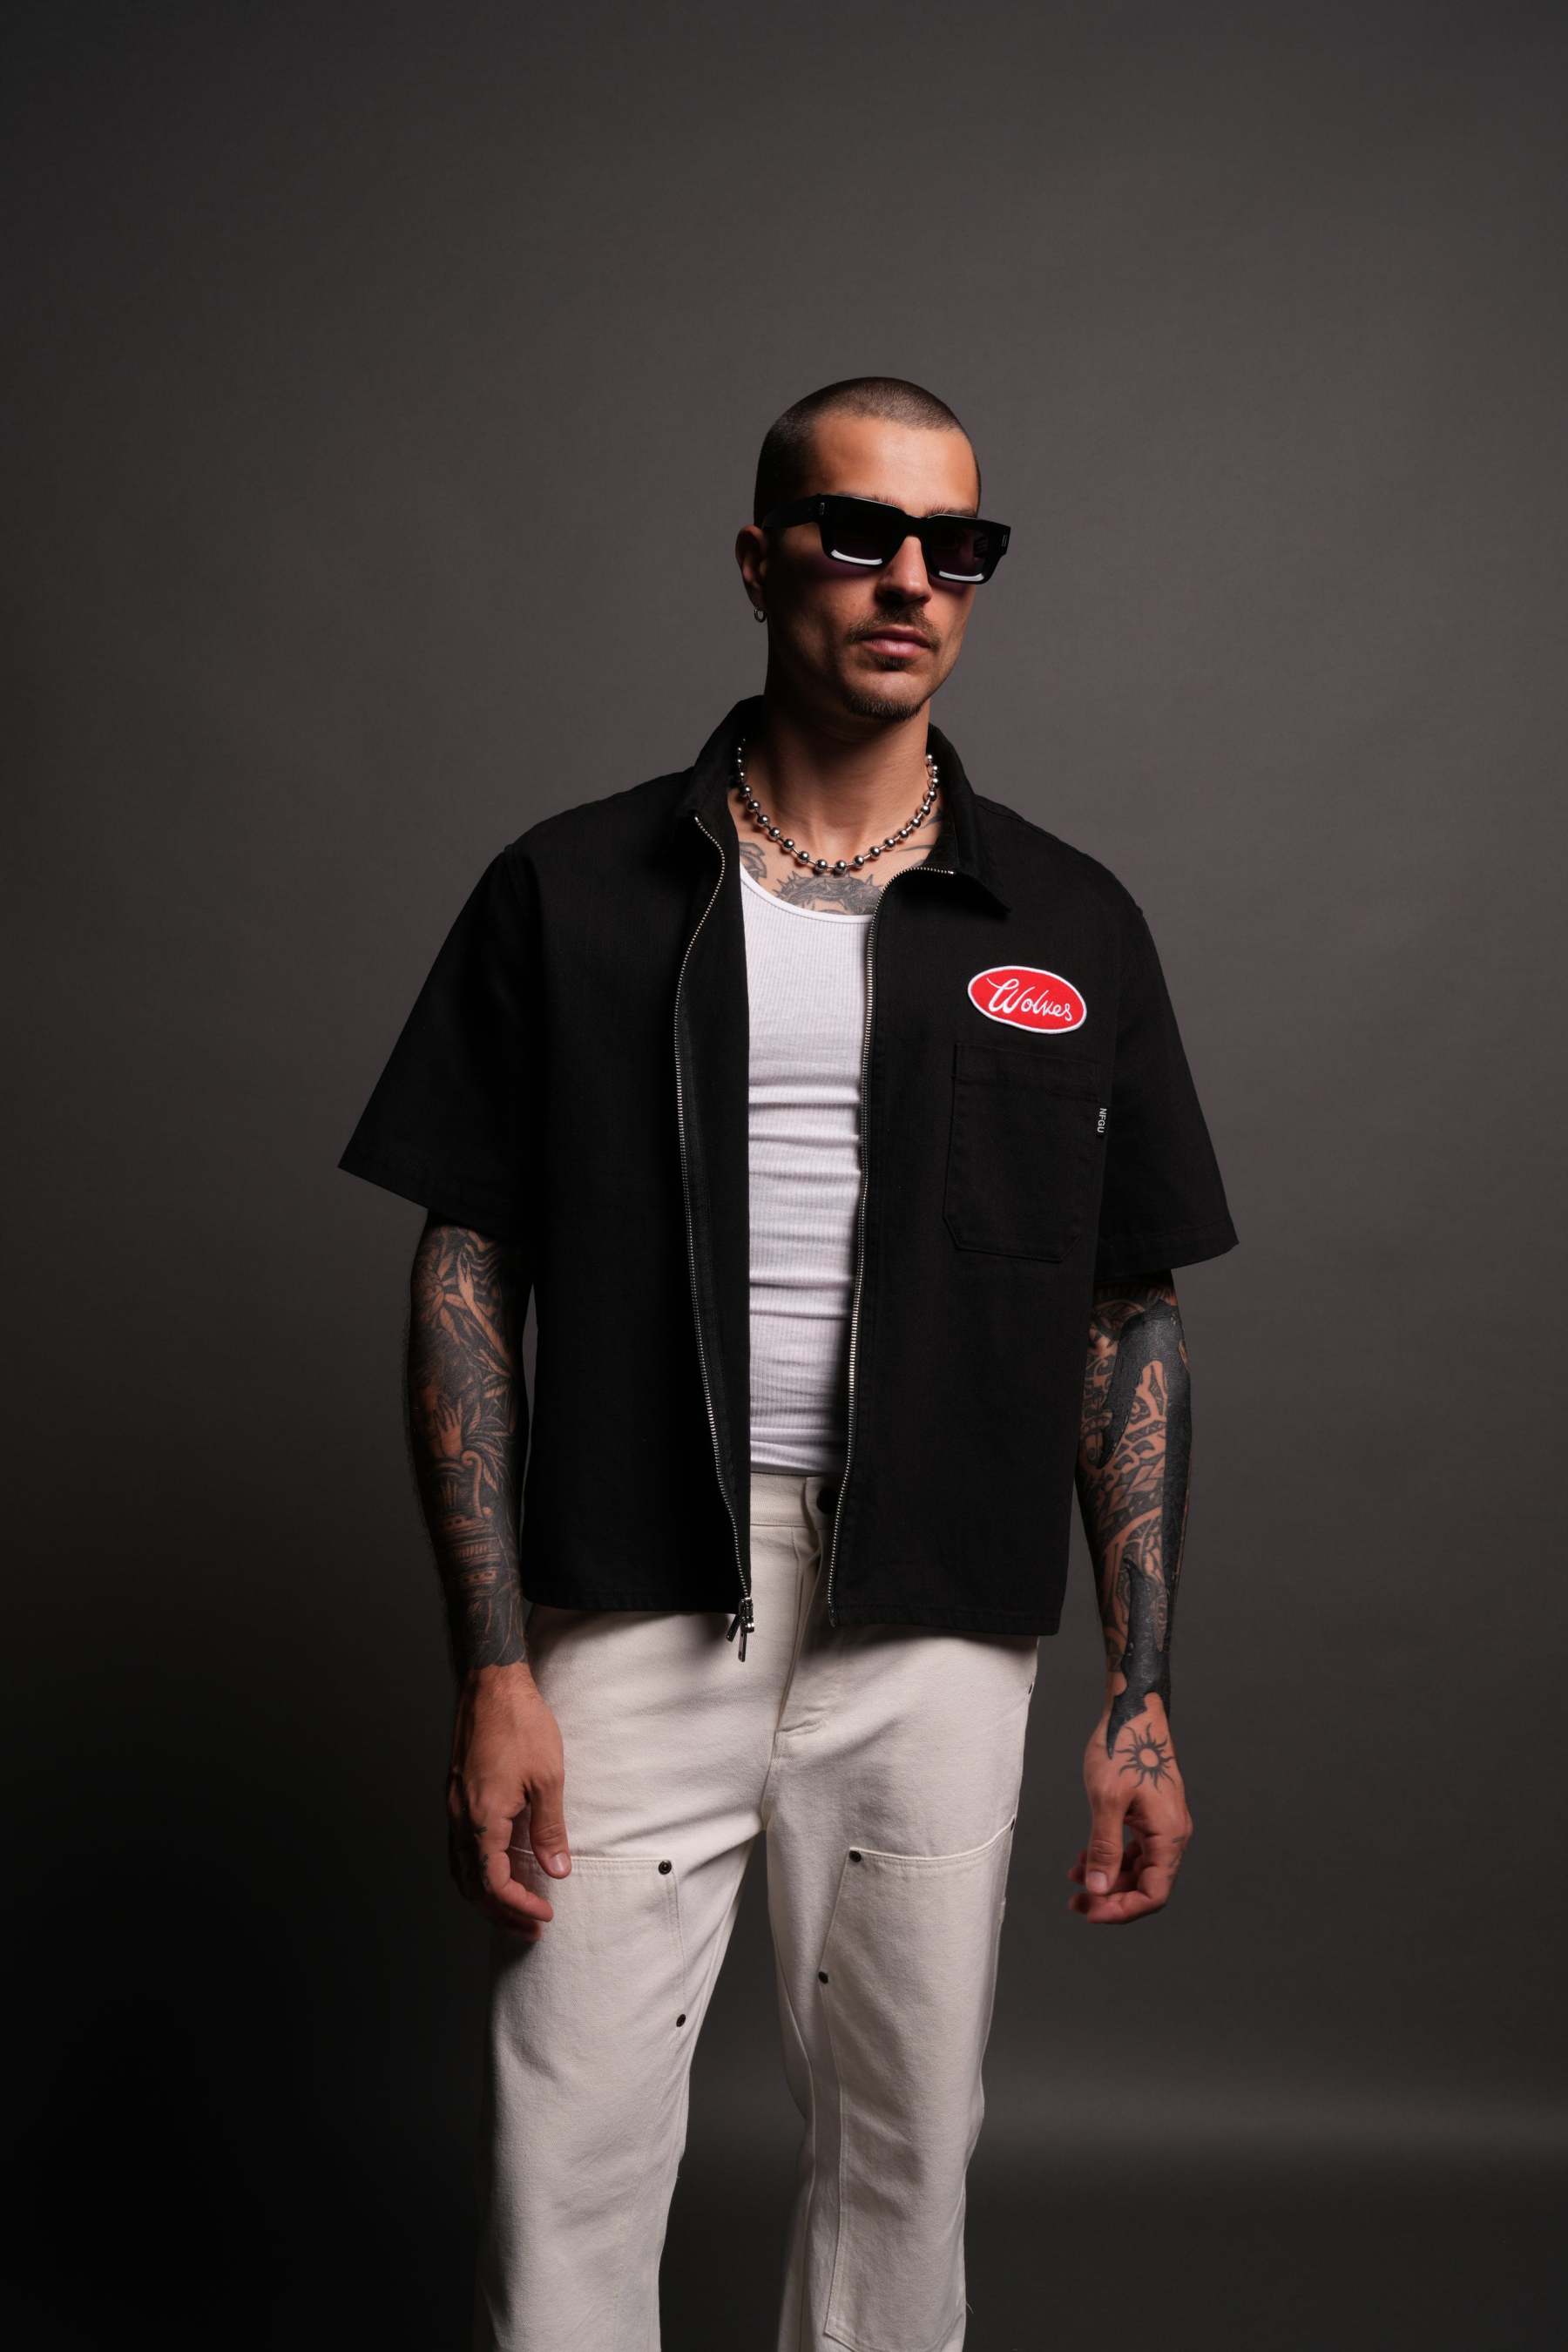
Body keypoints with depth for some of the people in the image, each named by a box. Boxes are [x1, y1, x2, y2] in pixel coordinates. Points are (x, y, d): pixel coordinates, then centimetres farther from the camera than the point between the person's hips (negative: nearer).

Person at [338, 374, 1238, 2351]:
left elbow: (1130, 1324, 9)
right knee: (566, 2160, 2)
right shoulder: (572, 892, 3)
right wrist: (493, 1671, -7)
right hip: (632, 1613, -1)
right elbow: (465, 1281, 1)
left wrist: (1142, 1700, 4)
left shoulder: (1072, 928, 8)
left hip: (939, 1634, 2)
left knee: (904, 2155, 12)